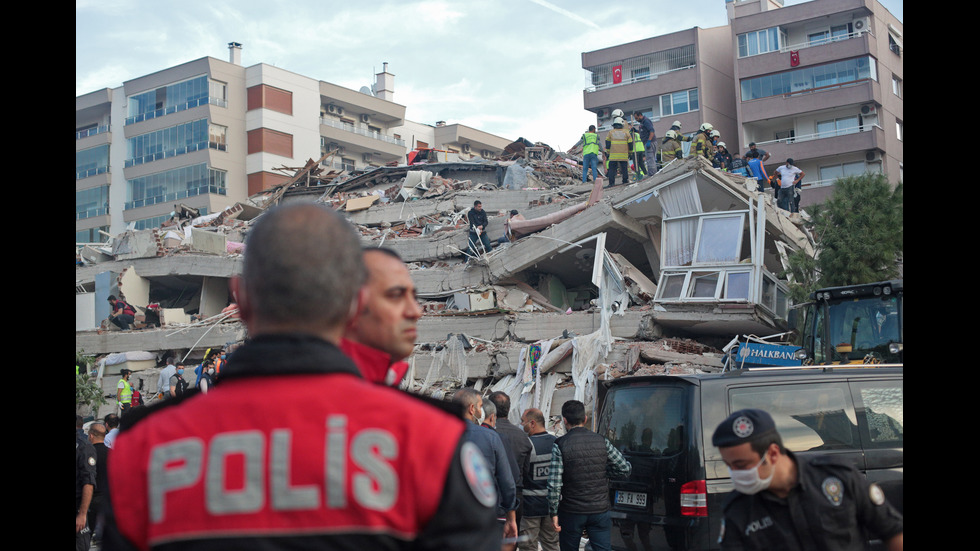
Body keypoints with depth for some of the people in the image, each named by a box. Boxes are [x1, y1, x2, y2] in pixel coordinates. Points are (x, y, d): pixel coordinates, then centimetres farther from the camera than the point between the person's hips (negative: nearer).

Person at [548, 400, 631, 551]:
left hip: (572, 512, -2)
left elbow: (554, 484, -15)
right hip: (600, 510, 2)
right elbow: (626, 468, 3)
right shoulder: (601, 441, 0)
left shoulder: (560, 445, -10)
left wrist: (553, 513, -7)